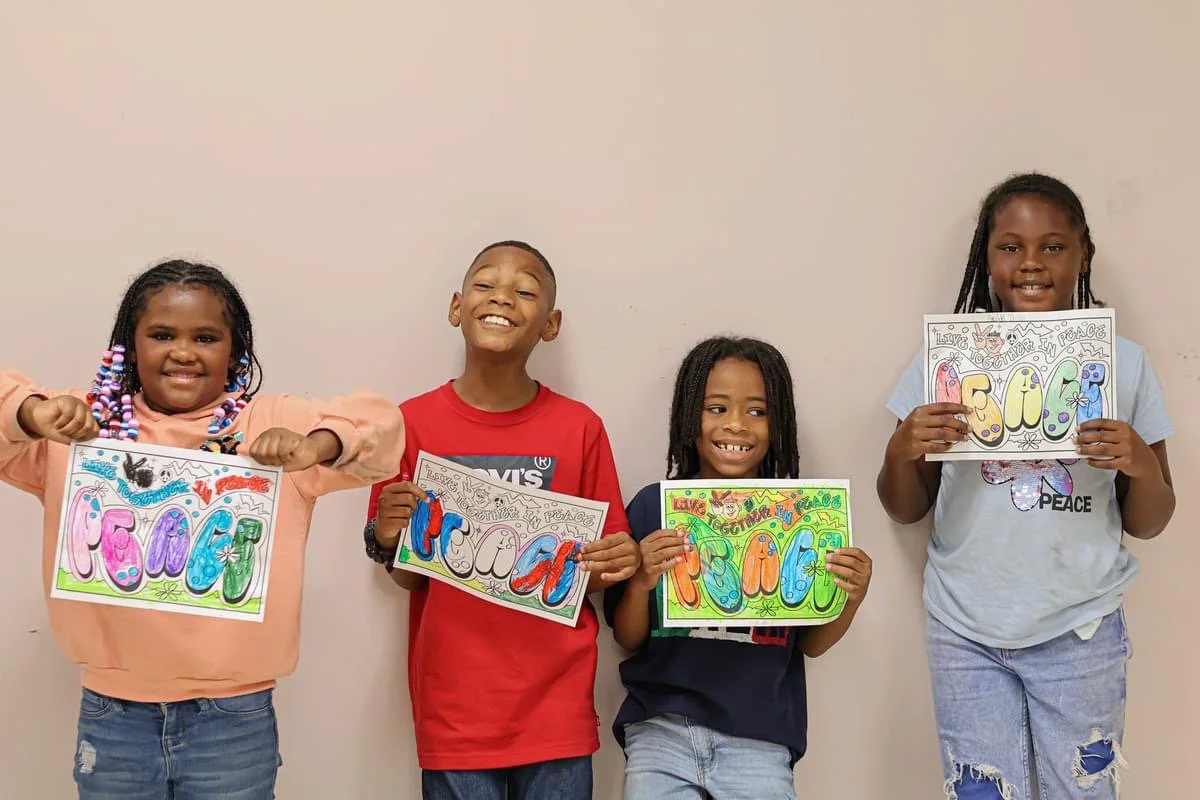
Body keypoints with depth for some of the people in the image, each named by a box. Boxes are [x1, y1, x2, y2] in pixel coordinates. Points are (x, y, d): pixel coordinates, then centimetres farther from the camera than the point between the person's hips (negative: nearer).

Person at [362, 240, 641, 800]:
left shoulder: (580, 428, -3)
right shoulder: (414, 423, -3)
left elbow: (596, 573, 6)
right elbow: (410, 578, 4)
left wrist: (616, 566, -15)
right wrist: (389, 543, -16)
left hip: (556, 707, 0)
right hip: (453, 709, 0)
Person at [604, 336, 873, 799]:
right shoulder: (653, 506, -3)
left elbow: (810, 644, 8)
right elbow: (628, 638, 3)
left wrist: (851, 598, -10)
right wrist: (640, 583, -16)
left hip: (759, 739, 1)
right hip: (661, 728, 0)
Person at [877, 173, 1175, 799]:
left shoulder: (1123, 364, -1)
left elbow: (1147, 524, 5)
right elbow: (906, 512, 3)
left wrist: (1141, 464, -16)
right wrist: (901, 452, -17)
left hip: (1080, 635, 0)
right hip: (966, 635, 0)